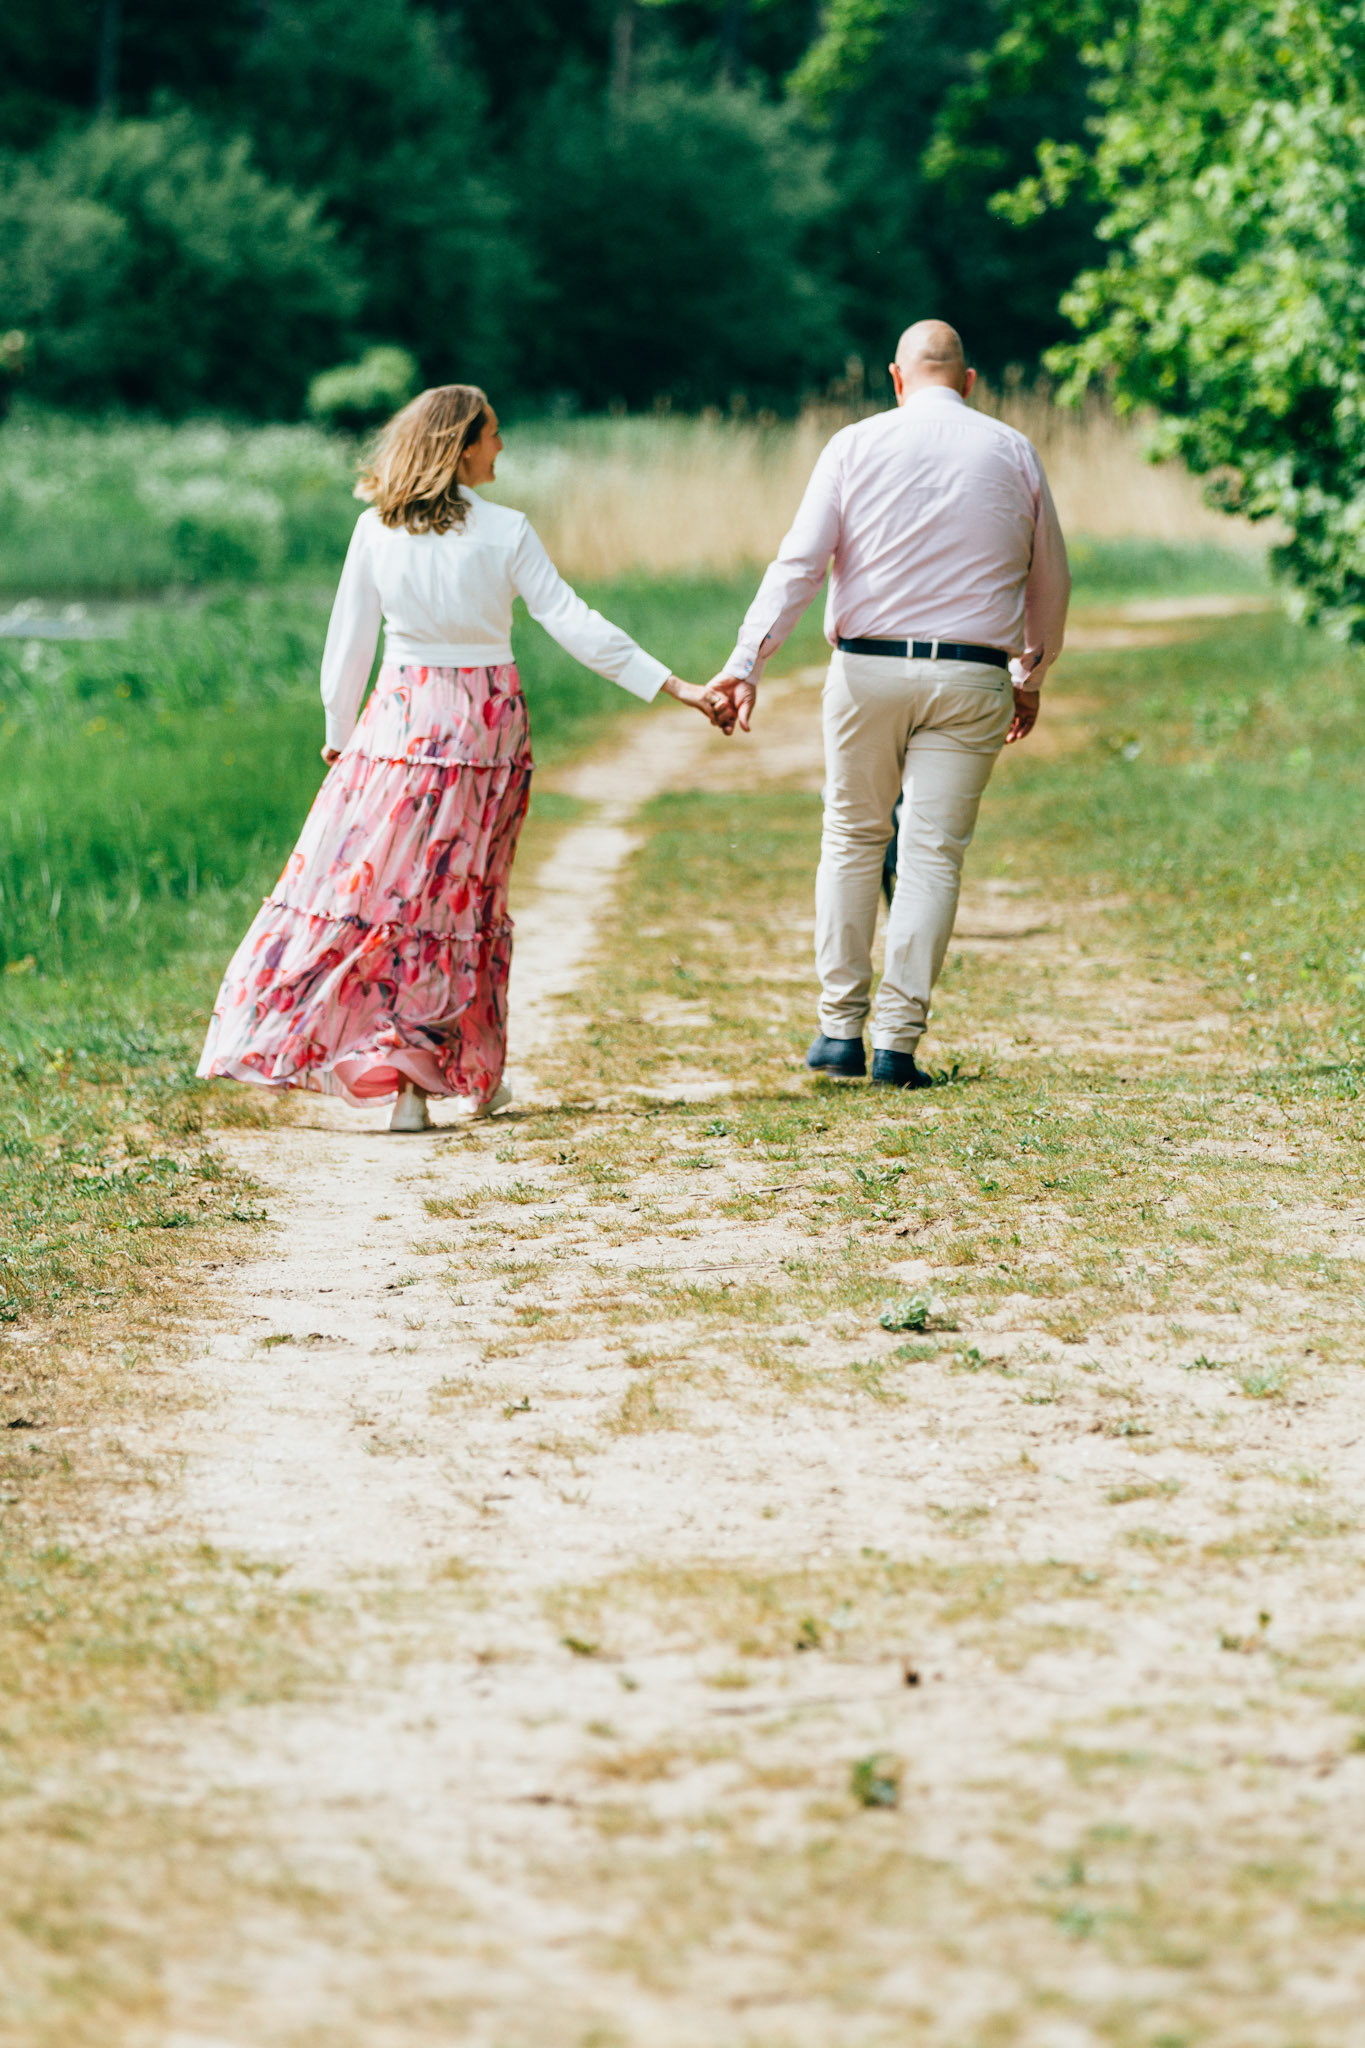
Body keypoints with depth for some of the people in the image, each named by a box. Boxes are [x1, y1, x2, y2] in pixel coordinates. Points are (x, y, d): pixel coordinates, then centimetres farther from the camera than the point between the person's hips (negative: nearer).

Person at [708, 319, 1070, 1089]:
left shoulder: (857, 446, 2)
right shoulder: (1013, 453, 7)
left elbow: (800, 561, -7)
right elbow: (1051, 579, 15)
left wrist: (747, 662, -11)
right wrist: (1033, 674, 28)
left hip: (868, 670, 0)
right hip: (970, 679, 0)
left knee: (853, 839, 14)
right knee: (934, 854, 1)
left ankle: (841, 1028, 14)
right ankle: (898, 1040, -4)